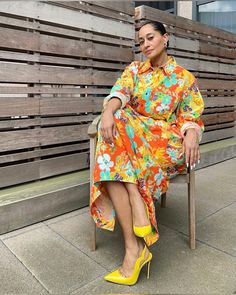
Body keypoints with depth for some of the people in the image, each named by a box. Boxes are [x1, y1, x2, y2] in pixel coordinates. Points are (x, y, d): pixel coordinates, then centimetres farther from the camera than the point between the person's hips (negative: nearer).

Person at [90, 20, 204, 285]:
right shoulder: (134, 69, 15)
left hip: (166, 140, -2)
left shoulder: (184, 78, 11)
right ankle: (135, 248, -32)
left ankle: (135, 247, -29)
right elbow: (119, 93, -4)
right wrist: (108, 112, -27)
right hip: (130, 134, 3)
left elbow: (192, 117, 6)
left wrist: (191, 134, -19)